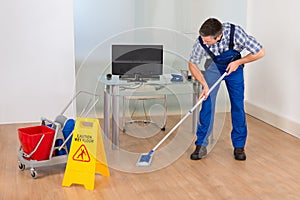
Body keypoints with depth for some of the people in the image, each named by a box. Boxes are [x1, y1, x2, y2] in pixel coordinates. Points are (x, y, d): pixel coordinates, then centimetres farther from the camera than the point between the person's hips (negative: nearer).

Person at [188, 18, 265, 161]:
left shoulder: (236, 33, -37)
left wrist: (238, 62, -25)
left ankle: (239, 146, 9)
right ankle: (201, 145, -1)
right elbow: (192, 64, -14)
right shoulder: (201, 42, -32)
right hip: (213, 67, 0)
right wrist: (204, 84, -24)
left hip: (234, 68, 0)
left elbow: (260, 52, -23)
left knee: (238, 105, -3)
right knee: (207, 104, -10)